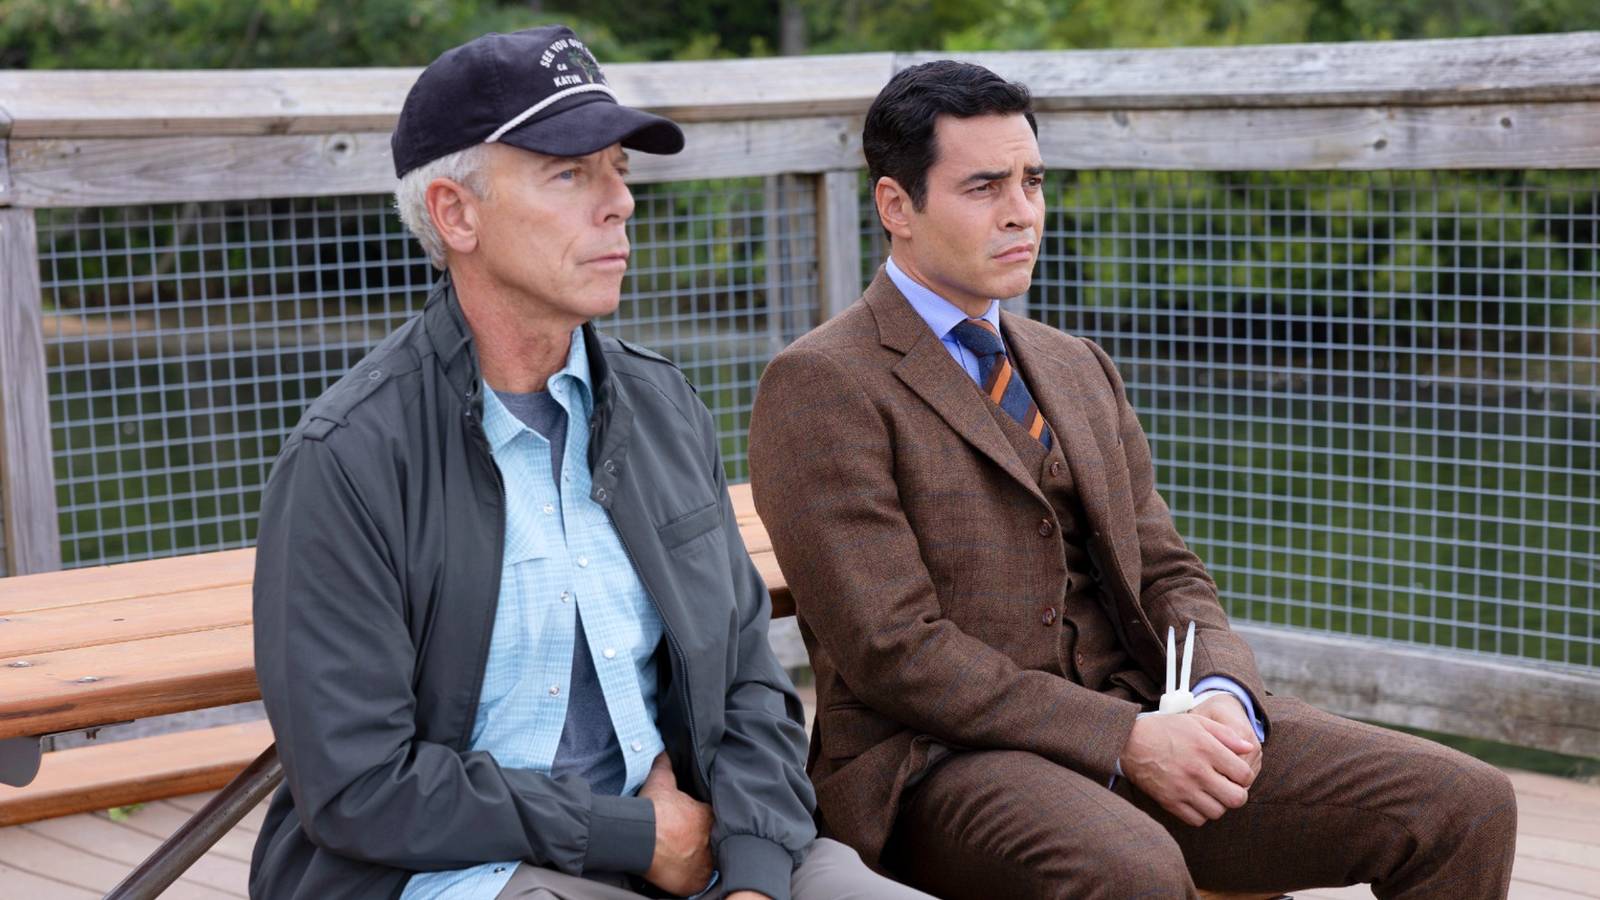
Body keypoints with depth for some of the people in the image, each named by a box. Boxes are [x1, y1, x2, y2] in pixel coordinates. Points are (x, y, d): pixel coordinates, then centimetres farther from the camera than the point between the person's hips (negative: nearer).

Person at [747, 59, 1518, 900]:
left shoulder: (1079, 370, 20)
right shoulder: (818, 385, -5)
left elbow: (1166, 574, 18)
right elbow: (892, 647, -13)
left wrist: (1222, 697, -5)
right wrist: (1126, 741, -17)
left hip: (1137, 723, 7)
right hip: (940, 759, -7)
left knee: (1466, 807, -9)